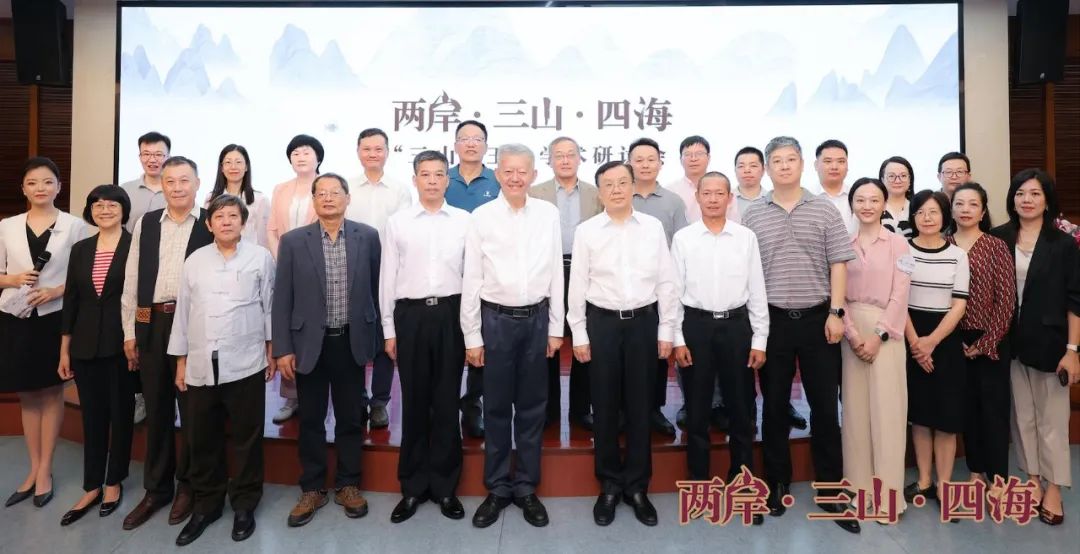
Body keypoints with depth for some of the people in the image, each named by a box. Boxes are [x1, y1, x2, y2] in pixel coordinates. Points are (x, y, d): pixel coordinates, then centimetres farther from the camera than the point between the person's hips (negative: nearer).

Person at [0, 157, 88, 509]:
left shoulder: (74, 225, -2)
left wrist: (56, 291, -17)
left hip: (55, 318, -3)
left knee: (51, 392, 7)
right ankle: (34, 468, 23)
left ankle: (45, 470, 18)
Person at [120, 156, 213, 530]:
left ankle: (188, 486, 23)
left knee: (192, 410, 7)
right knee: (156, 410, 12)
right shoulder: (145, 223, 10)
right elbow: (132, 280, 10)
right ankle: (156, 488, 26)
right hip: (151, 324, 4)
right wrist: (129, 331, 6)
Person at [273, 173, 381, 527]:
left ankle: (348, 485, 27)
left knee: (350, 418, 11)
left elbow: (376, 289, 3)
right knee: (310, 421, 11)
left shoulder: (368, 237, -1)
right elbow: (282, 299, -1)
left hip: (351, 342, 0)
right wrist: (282, 349, -5)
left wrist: (374, 339, 4)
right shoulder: (293, 241, -2)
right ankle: (312, 488, 26)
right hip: (309, 343, 0)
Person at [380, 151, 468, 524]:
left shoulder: (464, 221, 3)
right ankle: (413, 486, 24)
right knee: (414, 403, 9)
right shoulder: (396, 223, 5)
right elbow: (388, 279, 6)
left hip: (451, 314, 0)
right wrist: (388, 330, 5)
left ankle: (444, 485, 23)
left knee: (447, 403, 7)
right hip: (410, 315, 1)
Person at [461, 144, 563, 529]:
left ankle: (526, 487, 27)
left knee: (532, 407, 11)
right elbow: (471, 279, -1)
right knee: (496, 408, 9)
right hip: (496, 319, -1)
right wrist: (471, 336, -1)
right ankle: (497, 487, 25)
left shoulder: (549, 214, 1)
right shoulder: (481, 216, -3)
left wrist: (556, 327, 5)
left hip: (537, 318, 2)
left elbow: (556, 273, 5)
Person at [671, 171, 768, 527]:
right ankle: (699, 485, 25)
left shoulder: (746, 237, 2)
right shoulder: (682, 239, 0)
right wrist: (678, 339, -3)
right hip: (697, 326, -1)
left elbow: (757, 291, 4)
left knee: (741, 411, 9)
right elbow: (674, 291, 1)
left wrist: (759, 340, 1)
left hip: (736, 325, 1)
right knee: (697, 412, 9)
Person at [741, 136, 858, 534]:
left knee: (825, 406, 5)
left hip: (818, 318, 0)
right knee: (775, 405, 9)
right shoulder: (752, 216, 4)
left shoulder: (824, 209, 4)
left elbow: (838, 264, 1)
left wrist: (835, 312, -6)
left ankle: (830, 489, 18)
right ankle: (778, 483, 23)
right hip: (772, 320, 0)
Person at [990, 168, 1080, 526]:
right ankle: (1032, 480, 24)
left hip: (1049, 341, -2)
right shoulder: (999, 239, 2)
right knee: (1022, 415, 11)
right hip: (1010, 342, 2)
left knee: (1051, 416, 6)